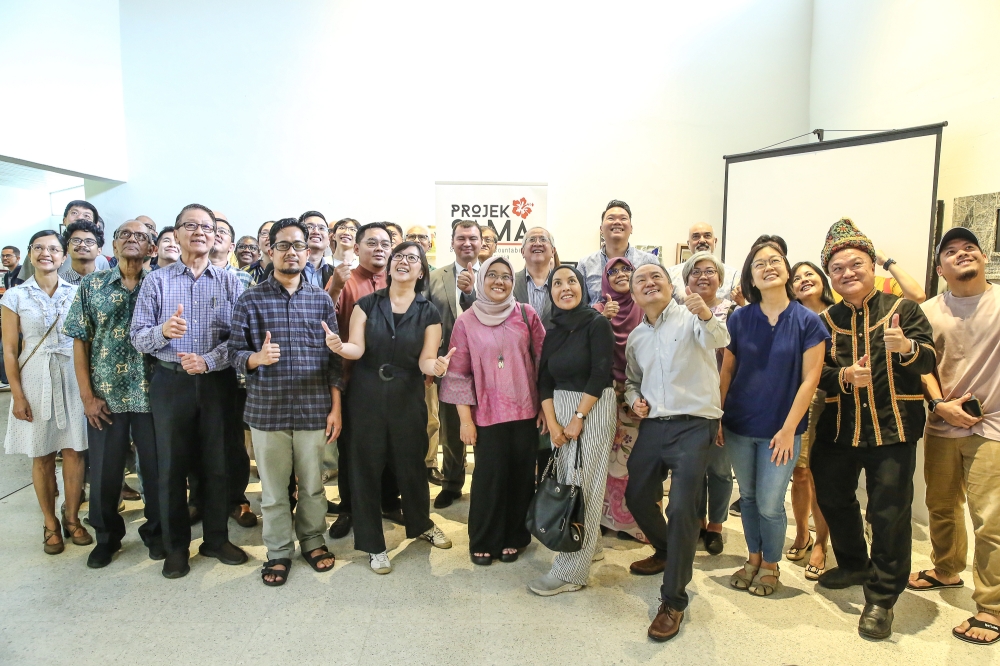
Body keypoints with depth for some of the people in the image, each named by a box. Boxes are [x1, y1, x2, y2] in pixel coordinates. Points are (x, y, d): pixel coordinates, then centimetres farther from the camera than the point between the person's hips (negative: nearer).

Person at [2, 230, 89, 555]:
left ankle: (72, 518, 19)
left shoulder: (76, 292, 3)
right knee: (42, 456, 6)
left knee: (74, 451, 4)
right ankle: (51, 524, 19)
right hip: (34, 379, 0)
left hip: (72, 378, 1)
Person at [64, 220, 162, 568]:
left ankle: (155, 532, 27)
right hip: (105, 395, 1)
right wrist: (87, 395, -3)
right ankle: (107, 536, 30)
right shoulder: (91, 285, 3)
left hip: (152, 394, -1)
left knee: (157, 469, 7)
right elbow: (80, 341, 3)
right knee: (103, 472, 10)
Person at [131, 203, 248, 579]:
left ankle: (217, 539, 24)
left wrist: (208, 361, -18)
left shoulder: (230, 282, 3)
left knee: (217, 464, 8)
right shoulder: (156, 281, 4)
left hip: (218, 381, 0)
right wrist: (163, 331, -23)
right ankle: (175, 546, 23)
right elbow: (137, 338, -2)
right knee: (172, 466, 8)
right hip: (171, 382, 0)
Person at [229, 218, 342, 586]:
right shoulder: (250, 300, 0)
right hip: (267, 410, -1)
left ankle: (313, 540, 34)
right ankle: (279, 551, 29)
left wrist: (336, 407, 1)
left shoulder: (322, 299, 4)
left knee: (313, 484, 13)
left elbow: (333, 358, 5)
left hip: (314, 410, 1)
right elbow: (235, 353, 0)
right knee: (273, 488, 10)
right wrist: (256, 357, -23)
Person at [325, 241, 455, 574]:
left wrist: (436, 366, -30)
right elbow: (357, 349, -9)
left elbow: (425, 360, -7)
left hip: (407, 398, 0)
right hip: (366, 397, 0)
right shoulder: (367, 304, -1)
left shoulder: (429, 313, -1)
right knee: (366, 468, 5)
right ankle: (373, 544, 24)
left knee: (412, 464, 11)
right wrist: (341, 347, -32)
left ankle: (420, 524, 40)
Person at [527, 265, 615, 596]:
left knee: (583, 485, -4)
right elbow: (544, 381, 6)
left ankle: (570, 572, 4)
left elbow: (601, 374, -14)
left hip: (593, 408, -6)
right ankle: (591, 547, 31)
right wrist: (553, 422, -5)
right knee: (565, 480, 11)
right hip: (559, 410, 6)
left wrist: (578, 418, -15)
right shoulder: (553, 332, 10)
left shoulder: (597, 324, -8)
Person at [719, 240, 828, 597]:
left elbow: (809, 380, -8)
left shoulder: (807, 322, -7)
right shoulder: (739, 319, 0)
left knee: (769, 504, 3)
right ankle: (753, 559, 35)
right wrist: (716, 418, 0)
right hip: (739, 426, 3)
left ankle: (770, 565, 28)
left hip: (780, 429, -2)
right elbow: (726, 371, 4)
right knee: (747, 497, 15)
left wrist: (789, 429, -12)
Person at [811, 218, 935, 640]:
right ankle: (854, 565, 40)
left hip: (893, 427, -4)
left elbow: (929, 360, -10)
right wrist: (844, 376, -19)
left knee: (889, 513, -1)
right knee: (832, 498, 15)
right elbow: (816, 373, 1)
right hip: (839, 427, 4)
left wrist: (905, 346, -32)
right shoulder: (826, 321, 7)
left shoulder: (902, 308, -1)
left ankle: (882, 598, 15)